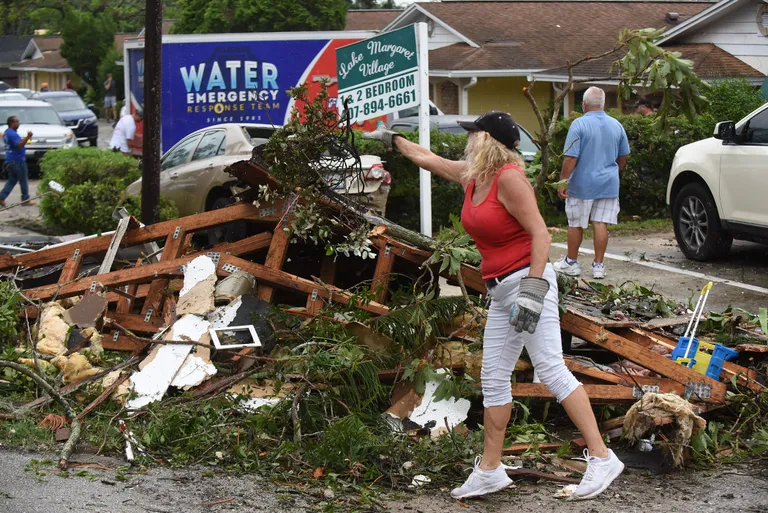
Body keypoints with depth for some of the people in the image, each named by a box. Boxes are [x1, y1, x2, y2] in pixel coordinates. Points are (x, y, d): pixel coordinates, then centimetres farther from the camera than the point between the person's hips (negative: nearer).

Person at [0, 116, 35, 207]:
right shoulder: (12, 133, -18)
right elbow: (19, 145, -29)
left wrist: (26, 138, 16)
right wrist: (28, 137, -33)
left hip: (10, 161, 10)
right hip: (17, 160, -10)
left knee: (12, 180, 14)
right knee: (23, 180, 0)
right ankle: (25, 200, 5)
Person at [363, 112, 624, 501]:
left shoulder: (508, 177, -14)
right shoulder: (471, 176, 13)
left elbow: (539, 232, -19)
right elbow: (425, 158, 30)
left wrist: (533, 289, -26)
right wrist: (392, 139, 42)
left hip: (526, 280, -9)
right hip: (501, 292, 9)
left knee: (551, 369, -14)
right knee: (493, 378, 10)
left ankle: (601, 458, -11)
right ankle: (489, 470, 17)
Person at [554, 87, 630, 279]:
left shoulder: (579, 124, -13)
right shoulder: (616, 125, 5)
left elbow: (571, 158, -17)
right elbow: (623, 156, 15)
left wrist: (563, 182, -12)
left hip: (582, 184, -4)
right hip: (608, 184, 4)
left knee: (576, 224, 8)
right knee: (601, 224, 5)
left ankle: (571, 263, 19)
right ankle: (598, 265, 5)